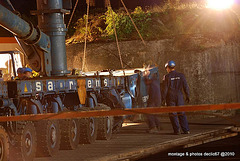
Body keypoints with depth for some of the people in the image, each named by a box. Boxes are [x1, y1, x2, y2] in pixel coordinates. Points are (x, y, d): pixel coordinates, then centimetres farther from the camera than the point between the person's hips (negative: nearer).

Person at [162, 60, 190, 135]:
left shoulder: (167, 77, -6)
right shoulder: (181, 75, 3)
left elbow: (165, 89, -8)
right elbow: (185, 87, 3)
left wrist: (163, 98, -1)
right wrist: (187, 96, 11)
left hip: (170, 97, -3)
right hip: (179, 97, 3)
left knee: (173, 114, 3)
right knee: (181, 113, 9)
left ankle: (177, 130, -3)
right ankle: (186, 130, 4)